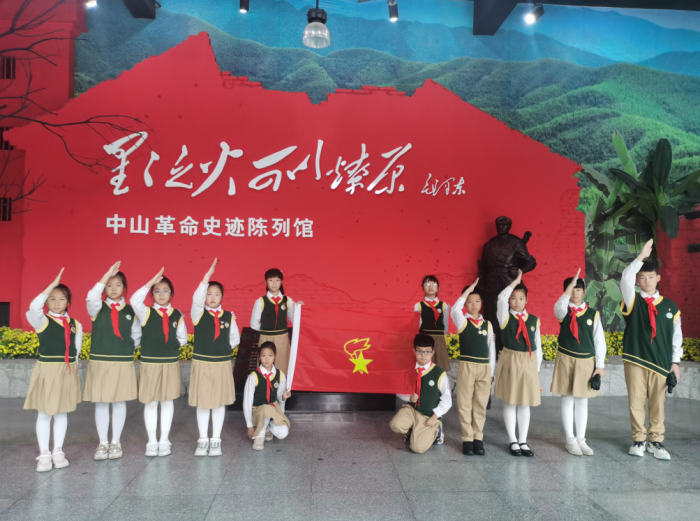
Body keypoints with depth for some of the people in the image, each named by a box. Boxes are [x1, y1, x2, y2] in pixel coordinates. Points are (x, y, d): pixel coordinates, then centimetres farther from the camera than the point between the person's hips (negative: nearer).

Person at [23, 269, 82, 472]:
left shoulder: (76, 325, 4)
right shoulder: (41, 321, -6)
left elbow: (76, 350, 9)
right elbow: (34, 307, -28)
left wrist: (69, 367, 2)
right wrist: (53, 284, -29)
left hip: (68, 372, 3)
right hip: (47, 370, -3)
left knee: (62, 413, 12)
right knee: (44, 414, 4)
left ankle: (58, 452, 22)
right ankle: (44, 455, 14)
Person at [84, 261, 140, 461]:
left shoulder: (131, 311, 3)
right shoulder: (97, 308, 0)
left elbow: (136, 338, 9)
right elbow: (92, 297, -24)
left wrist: (124, 348, 0)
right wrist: (107, 275, -28)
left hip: (123, 363, 0)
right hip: (99, 362, 0)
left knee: (119, 402, 7)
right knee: (100, 403, 5)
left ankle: (116, 442, 18)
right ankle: (103, 443, 16)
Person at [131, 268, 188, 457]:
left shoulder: (177, 315, 3)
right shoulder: (146, 313, -3)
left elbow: (182, 339, 11)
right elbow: (135, 301, -25)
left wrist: (170, 346, -6)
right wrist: (152, 281, -25)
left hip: (171, 363, 2)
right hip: (150, 363, -1)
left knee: (167, 401, 8)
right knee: (150, 403, 4)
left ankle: (164, 441, 17)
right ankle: (152, 442, 15)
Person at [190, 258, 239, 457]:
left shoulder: (229, 317, 0)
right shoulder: (198, 313, -5)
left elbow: (235, 339, 10)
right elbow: (197, 299, -26)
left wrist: (222, 349, -2)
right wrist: (208, 275, -33)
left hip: (222, 364, 1)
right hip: (201, 363, -1)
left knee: (220, 402, 8)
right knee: (202, 403, 7)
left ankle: (216, 440, 18)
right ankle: (203, 440, 17)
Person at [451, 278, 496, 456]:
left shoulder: (488, 324, 8)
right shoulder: (462, 322, -2)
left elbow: (491, 348, 11)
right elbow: (455, 310, -25)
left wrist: (491, 371, 9)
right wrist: (467, 290, -20)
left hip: (484, 368, 3)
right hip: (467, 366, -3)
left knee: (480, 405, 9)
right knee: (465, 404, 2)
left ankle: (478, 438, 18)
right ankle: (467, 439, 10)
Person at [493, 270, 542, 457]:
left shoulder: (534, 320, 5)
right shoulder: (505, 317, -3)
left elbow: (537, 345, 9)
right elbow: (501, 298, -21)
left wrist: (537, 367, 8)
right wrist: (516, 280, -14)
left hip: (529, 363, 2)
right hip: (510, 361, -2)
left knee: (525, 403, 8)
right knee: (510, 402, 4)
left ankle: (523, 441, 17)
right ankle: (513, 441, 14)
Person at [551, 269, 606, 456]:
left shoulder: (593, 314, 2)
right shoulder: (563, 311, -2)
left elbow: (599, 341, 3)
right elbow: (560, 307, -29)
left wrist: (600, 365, 1)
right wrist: (570, 284, -32)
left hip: (587, 361, 2)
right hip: (566, 360, -1)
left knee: (582, 401, 9)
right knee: (567, 400, 4)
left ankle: (581, 439, 18)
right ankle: (570, 440, 13)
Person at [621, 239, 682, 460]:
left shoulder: (669, 306, 7)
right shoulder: (633, 301, 1)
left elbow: (676, 335, 10)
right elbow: (625, 280, -18)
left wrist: (675, 362, 6)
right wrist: (641, 256, -21)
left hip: (661, 362, 1)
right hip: (635, 360, -1)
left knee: (657, 403, 6)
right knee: (636, 402, 3)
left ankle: (656, 441, 18)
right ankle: (639, 440, 15)